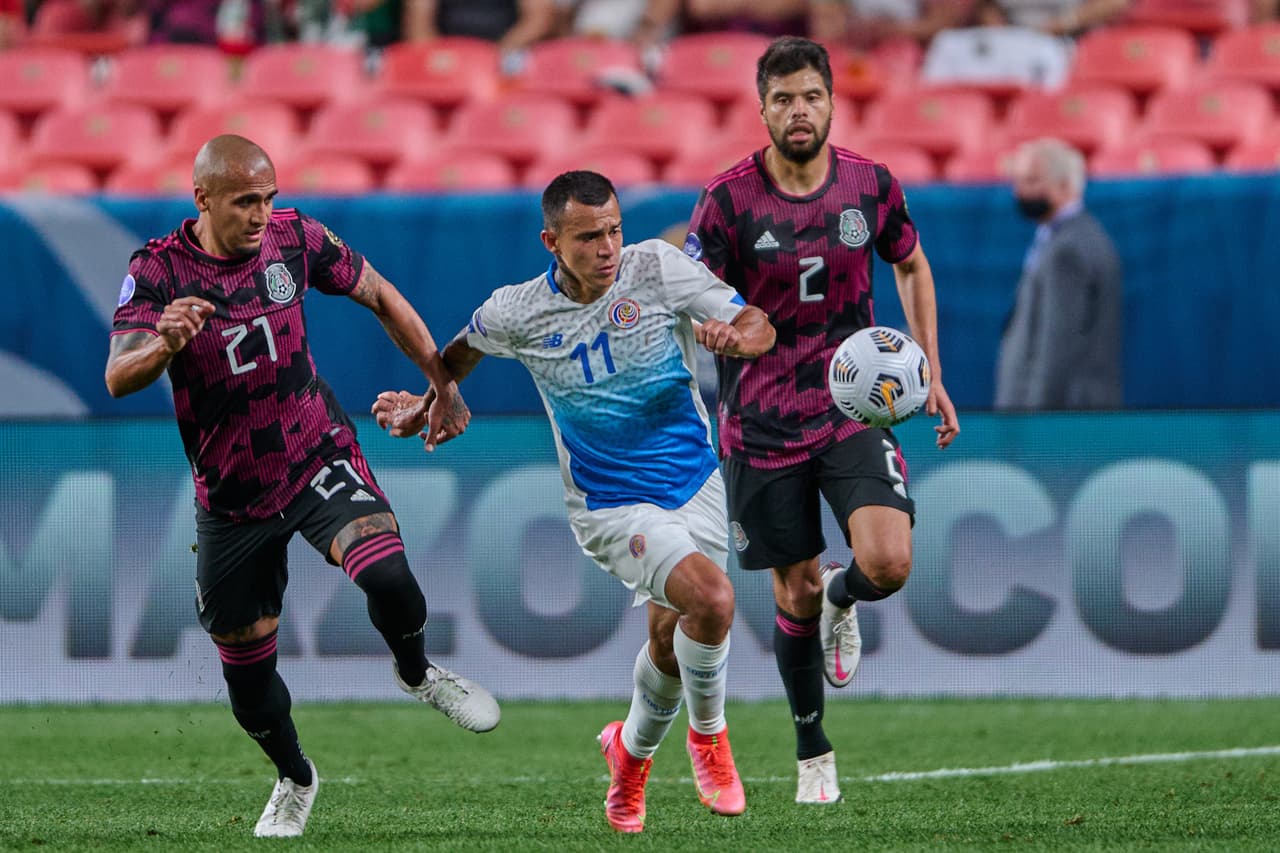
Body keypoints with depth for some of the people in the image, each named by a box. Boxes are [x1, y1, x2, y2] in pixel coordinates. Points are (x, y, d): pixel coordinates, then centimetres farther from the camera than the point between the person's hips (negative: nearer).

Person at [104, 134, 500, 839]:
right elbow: (118, 379, -25)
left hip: (319, 461, 0)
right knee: (245, 666, 8)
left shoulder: (293, 238, -7)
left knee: (386, 575, -28)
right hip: (231, 500, 0)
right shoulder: (158, 271, -14)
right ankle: (294, 780, 37)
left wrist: (443, 385, 9)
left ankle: (417, 674, 5)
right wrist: (165, 345, -47)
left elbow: (379, 297, 8)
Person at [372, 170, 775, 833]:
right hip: (612, 506, -3)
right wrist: (427, 403, 24)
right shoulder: (516, 314, -12)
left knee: (671, 642, 8)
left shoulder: (657, 267, -11)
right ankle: (708, 736, 1)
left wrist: (735, 337, -33)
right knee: (711, 597, -25)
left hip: (696, 482, 3)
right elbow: (465, 348, 13)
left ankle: (631, 751, 40)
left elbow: (760, 328, -11)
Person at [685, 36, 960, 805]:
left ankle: (843, 599, 20)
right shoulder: (729, 200, -10)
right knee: (796, 594, 5)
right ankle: (813, 753, 27)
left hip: (854, 408, 1)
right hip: (764, 423, -1)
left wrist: (931, 373, 11)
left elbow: (913, 266, 15)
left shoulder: (872, 186, -3)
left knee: (889, 564, -19)